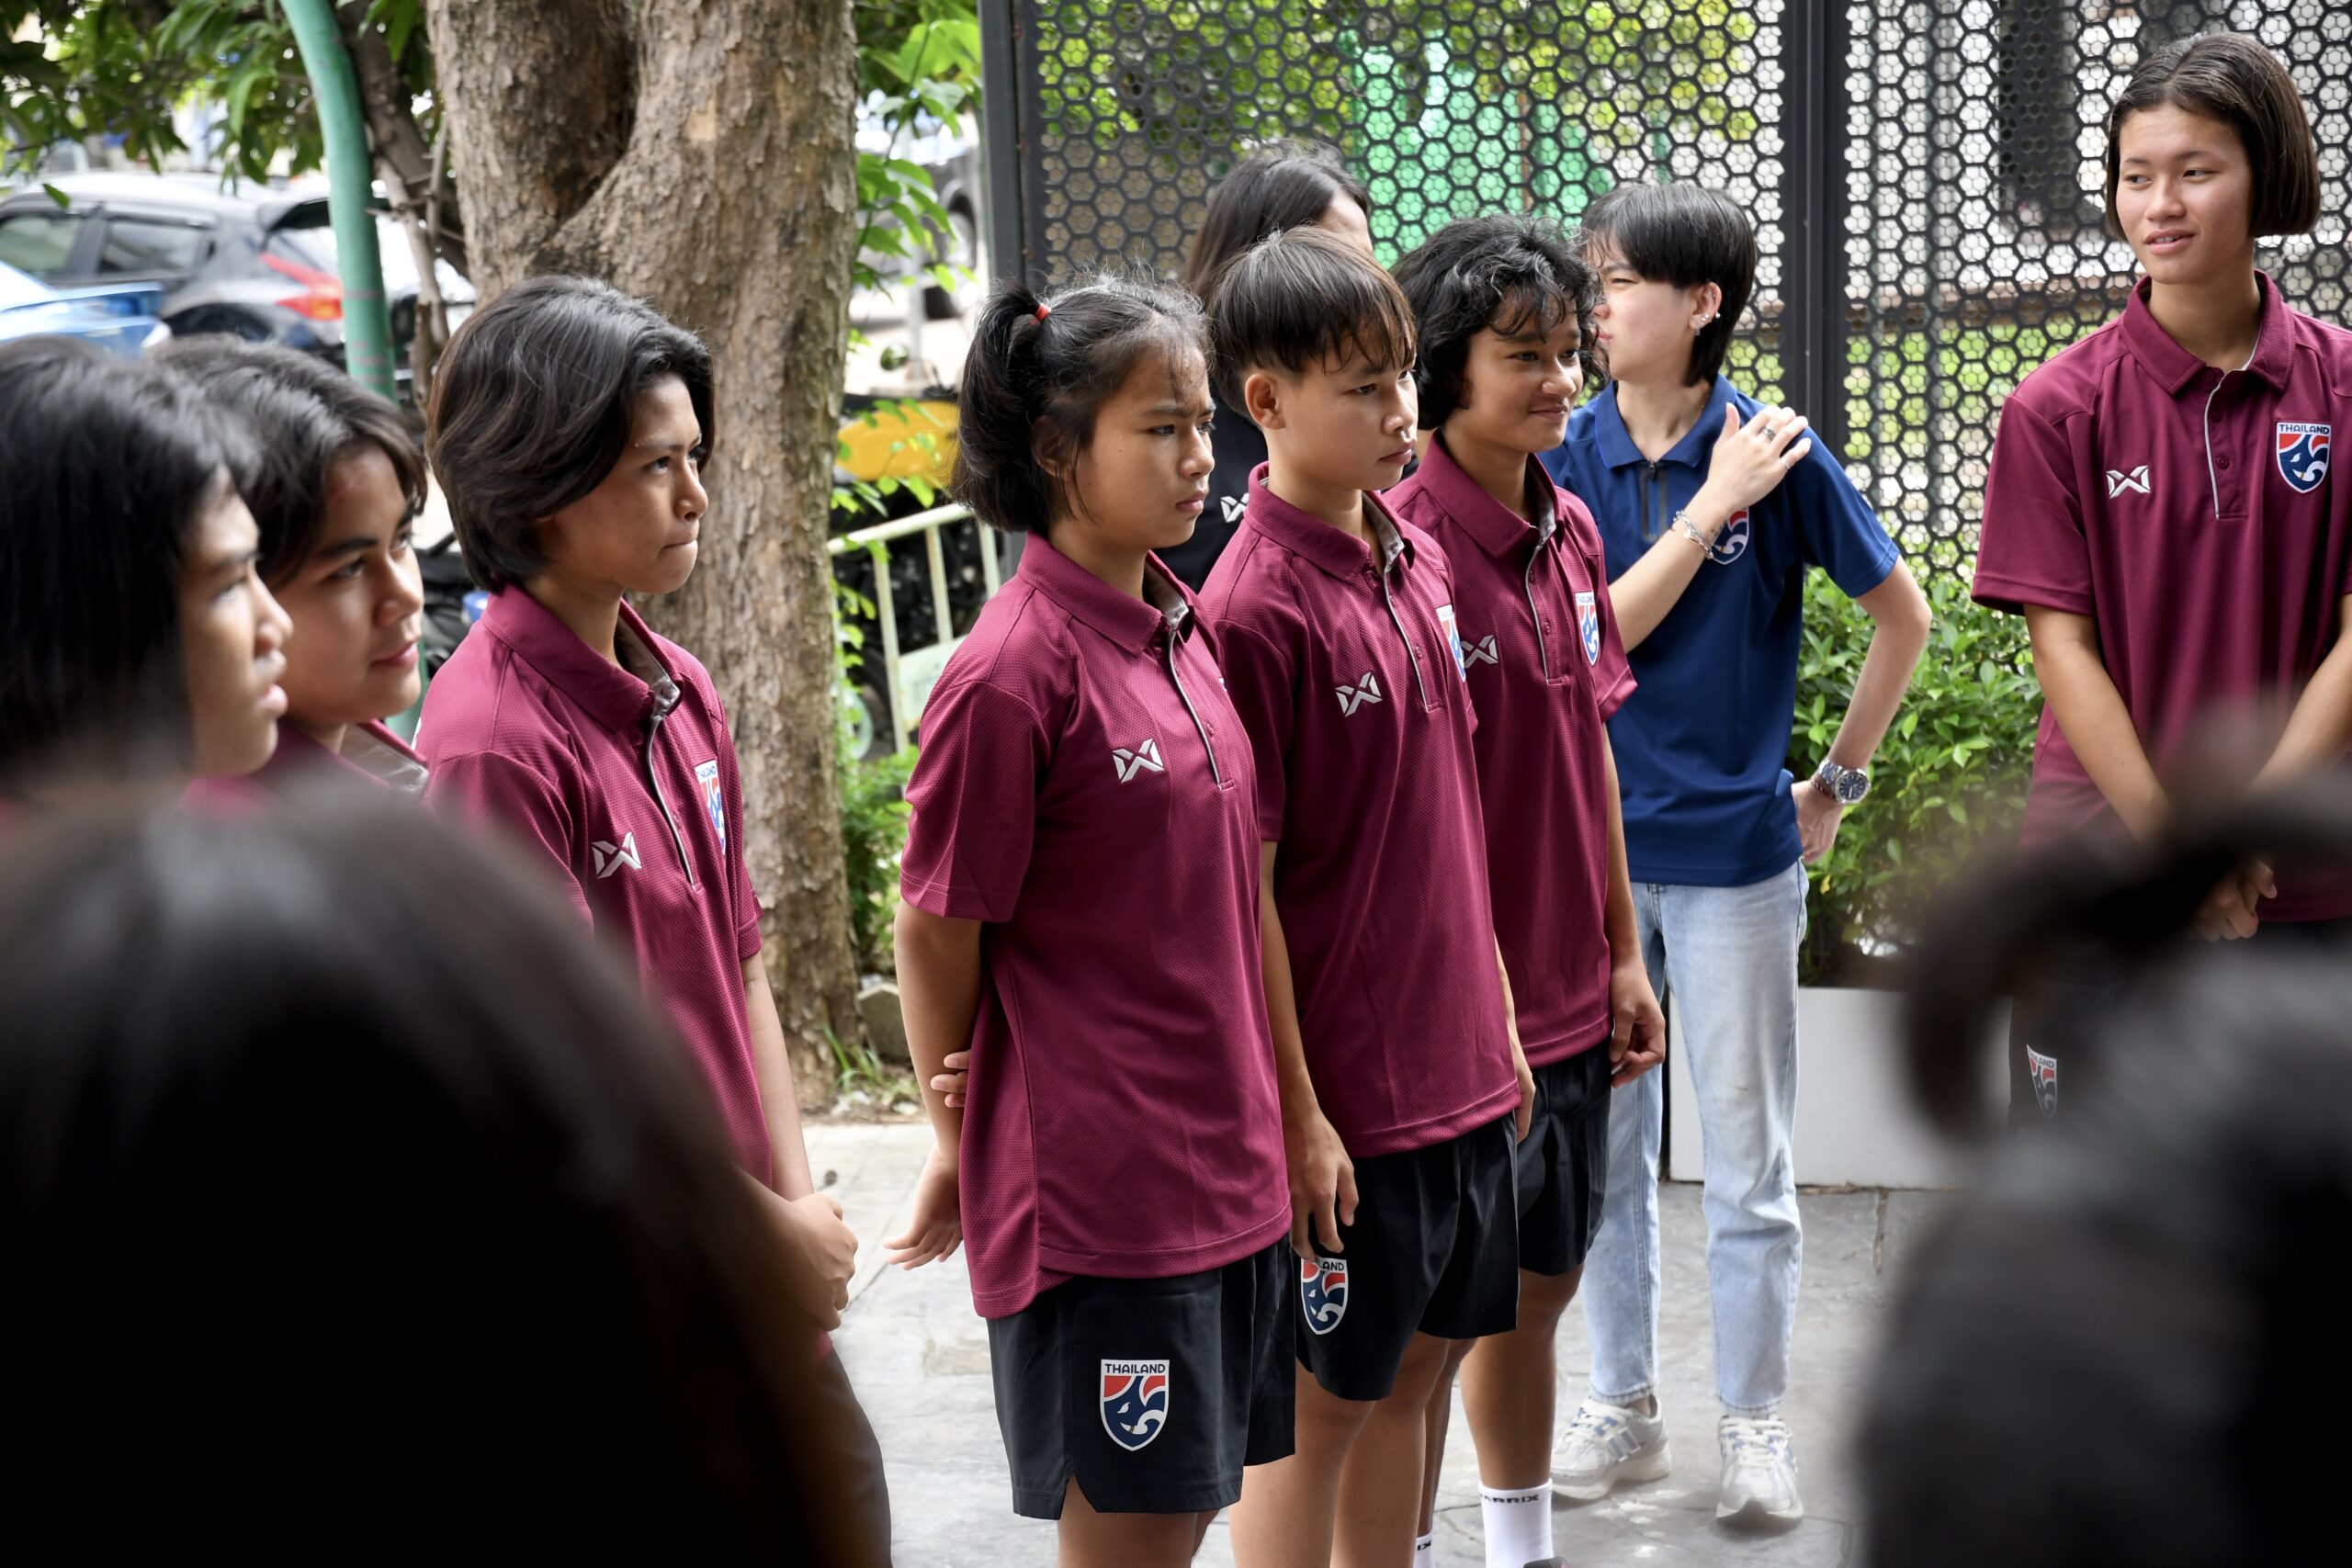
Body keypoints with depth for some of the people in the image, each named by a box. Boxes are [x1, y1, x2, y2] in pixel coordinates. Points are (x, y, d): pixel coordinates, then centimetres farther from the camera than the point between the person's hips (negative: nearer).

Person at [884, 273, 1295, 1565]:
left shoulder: (1181, 634, 8)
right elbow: (935, 934, -9)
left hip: (1226, 1166, 7)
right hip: (1093, 1190, -7)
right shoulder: (1012, 671, -16)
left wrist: (1265, 1120, 16)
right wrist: (959, 1151, 2)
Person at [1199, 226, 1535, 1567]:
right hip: (1344, 1092, -8)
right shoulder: (1257, 611, -18)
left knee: (1417, 1363, 17)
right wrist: (1296, 1110, -16)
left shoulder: (1422, 564, 6)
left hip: (1459, 1069, 8)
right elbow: (1241, 885, -17)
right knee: (1321, 1401, 5)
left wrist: (1499, 1020, 16)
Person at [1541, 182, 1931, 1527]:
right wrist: (1709, 509, -17)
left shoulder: (1780, 456, -8)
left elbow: (1904, 616, 2)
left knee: (1750, 1161, 5)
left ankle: (1757, 1422, 18)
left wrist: (1840, 780, 5)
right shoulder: (1567, 459, -2)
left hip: (1737, 853, -3)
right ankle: (1624, 1403, 25)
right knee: (1601, 1148, 12)